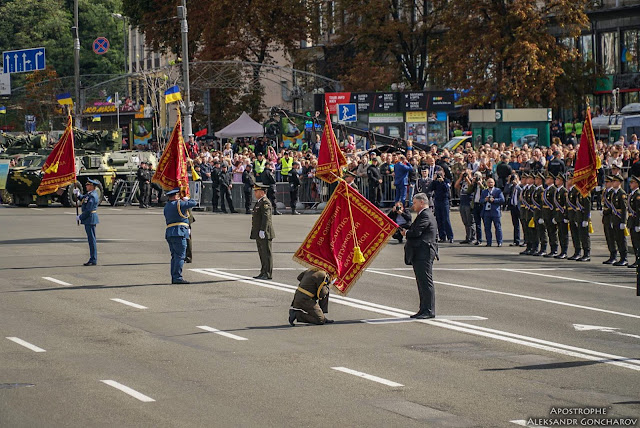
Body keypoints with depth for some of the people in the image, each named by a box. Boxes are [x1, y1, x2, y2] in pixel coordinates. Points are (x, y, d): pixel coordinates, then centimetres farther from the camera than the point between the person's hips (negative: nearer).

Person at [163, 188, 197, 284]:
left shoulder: (166, 206, 18)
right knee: (180, 256, -9)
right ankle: (177, 277, -15)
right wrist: (186, 199, 17)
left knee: (175, 256, 10)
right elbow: (194, 203, 0)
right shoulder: (179, 204, -6)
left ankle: (174, 278, 7)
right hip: (179, 233, -8)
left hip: (169, 233, 8)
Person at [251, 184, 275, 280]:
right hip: (259, 234, 11)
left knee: (266, 253, -7)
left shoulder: (265, 202, -14)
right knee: (262, 254, 13)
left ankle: (267, 274, -6)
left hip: (264, 233, -11)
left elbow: (266, 217, -22)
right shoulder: (259, 202, 19)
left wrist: (262, 230, -26)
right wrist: (255, 232, 25)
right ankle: (263, 273, 18)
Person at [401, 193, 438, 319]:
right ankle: (424, 310, 16)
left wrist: (406, 233, -3)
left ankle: (429, 311, -7)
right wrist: (407, 232, 2)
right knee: (422, 283, 12)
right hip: (419, 255, 11)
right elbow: (414, 231, 20)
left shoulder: (425, 216, -13)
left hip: (424, 255, -11)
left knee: (426, 282, -8)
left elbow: (416, 232, -21)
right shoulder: (424, 215, 22)